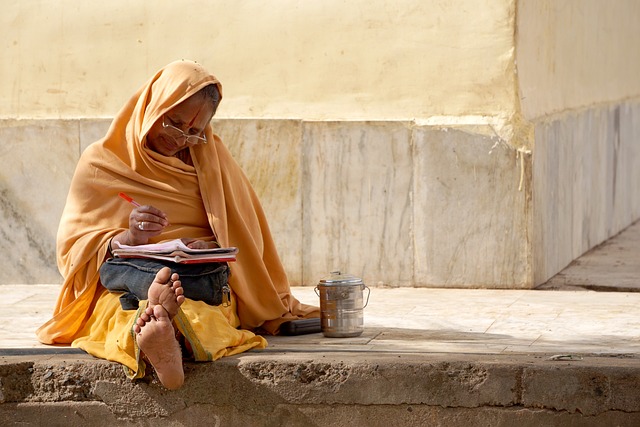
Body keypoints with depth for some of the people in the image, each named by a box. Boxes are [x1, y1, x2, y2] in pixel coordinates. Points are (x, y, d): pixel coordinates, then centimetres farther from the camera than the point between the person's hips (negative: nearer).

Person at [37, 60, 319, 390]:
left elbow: (243, 237, 15)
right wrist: (128, 238, -16)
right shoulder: (101, 162, 11)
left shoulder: (211, 158, 18)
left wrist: (213, 248, -9)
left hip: (205, 285, 1)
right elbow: (74, 251, 4)